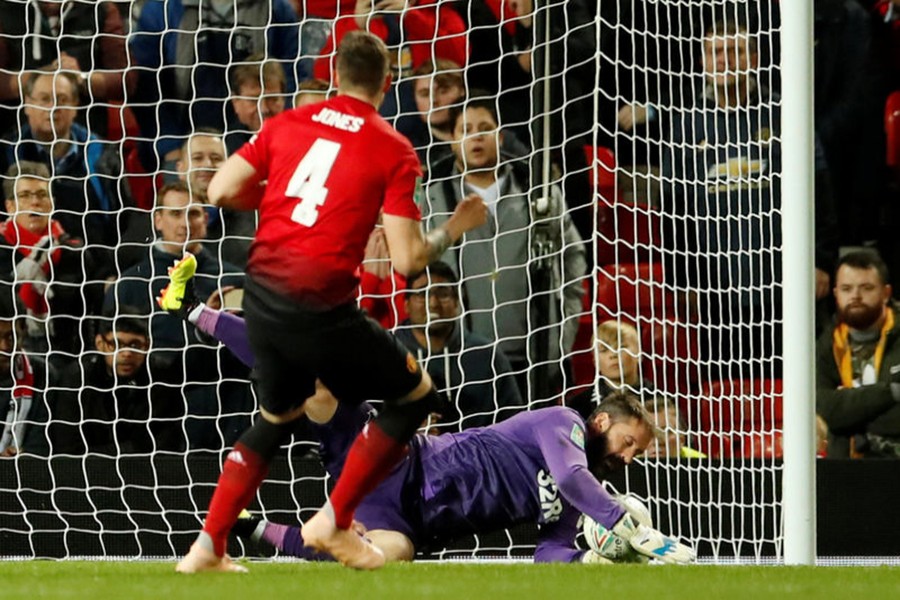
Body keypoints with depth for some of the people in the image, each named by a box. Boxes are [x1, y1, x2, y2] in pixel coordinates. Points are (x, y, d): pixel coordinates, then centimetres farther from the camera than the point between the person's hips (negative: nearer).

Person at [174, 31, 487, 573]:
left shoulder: (288, 124, 8)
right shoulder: (394, 151, -4)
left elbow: (221, 192, 4)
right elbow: (407, 260, -9)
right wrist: (452, 233, 10)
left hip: (261, 296, 6)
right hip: (322, 309, -6)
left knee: (278, 417, 28)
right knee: (417, 396, 13)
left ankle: (208, 547, 21)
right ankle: (334, 522, 9)